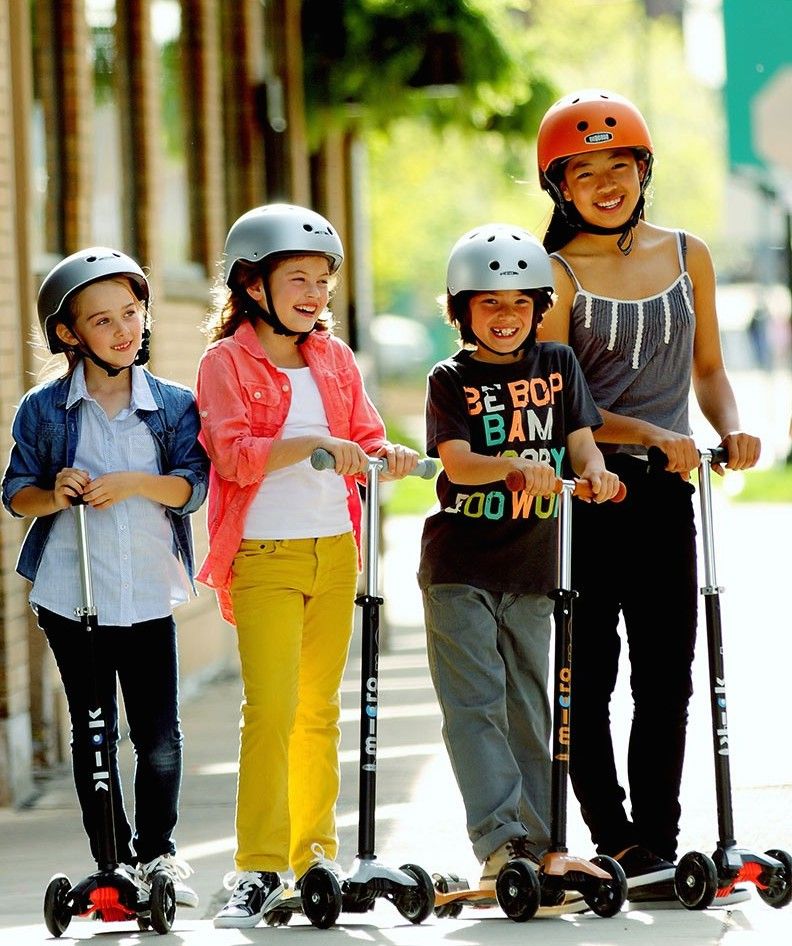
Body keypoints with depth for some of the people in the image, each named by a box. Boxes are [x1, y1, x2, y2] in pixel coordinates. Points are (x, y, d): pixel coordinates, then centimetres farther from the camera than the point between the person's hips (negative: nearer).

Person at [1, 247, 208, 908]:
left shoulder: (174, 405, 2)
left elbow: (193, 486, -6)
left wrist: (134, 484, -22)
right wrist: (53, 496, -18)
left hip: (149, 596, 0)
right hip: (70, 597, 0)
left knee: (159, 735, 2)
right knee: (93, 734, 6)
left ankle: (156, 853, 20)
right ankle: (114, 861, 15)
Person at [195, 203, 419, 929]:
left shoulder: (335, 359, 13)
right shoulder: (227, 363, -4)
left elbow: (365, 437, 11)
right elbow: (233, 454, -15)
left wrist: (386, 455, -12)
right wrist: (308, 443, -27)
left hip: (334, 549, 5)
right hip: (264, 555, -5)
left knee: (319, 709, 10)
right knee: (271, 709, -12)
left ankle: (314, 855, 18)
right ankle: (259, 869, -9)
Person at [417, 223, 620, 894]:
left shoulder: (558, 365, 8)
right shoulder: (452, 380, -1)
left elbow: (581, 440, 2)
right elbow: (457, 463, -14)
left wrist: (593, 471, -22)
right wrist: (519, 468, -33)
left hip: (533, 565, 3)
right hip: (461, 566, -3)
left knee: (529, 705, 8)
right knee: (475, 702, -10)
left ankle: (537, 844, 13)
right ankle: (500, 841, -15)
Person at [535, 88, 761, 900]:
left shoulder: (687, 257, 9)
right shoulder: (557, 275, -5)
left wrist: (730, 429, -4)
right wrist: (650, 435, -22)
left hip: (664, 495, 4)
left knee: (666, 677, 2)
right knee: (586, 677, 0)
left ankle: (658, 842, 7)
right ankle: (615, 843, 7)